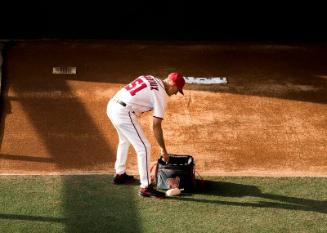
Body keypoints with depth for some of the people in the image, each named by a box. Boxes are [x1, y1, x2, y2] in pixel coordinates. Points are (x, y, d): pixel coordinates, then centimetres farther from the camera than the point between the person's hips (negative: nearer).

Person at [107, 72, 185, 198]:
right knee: (144, 147, -3)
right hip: (124, 113, -9)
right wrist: (163, 150, -2)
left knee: (125, 140, 31)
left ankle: (119, 174, 44)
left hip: (111, 105, 9)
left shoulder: (149, 78, 16)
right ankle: (145, 187, -1)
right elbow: (156, 126, -8)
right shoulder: (162, 95, -7)